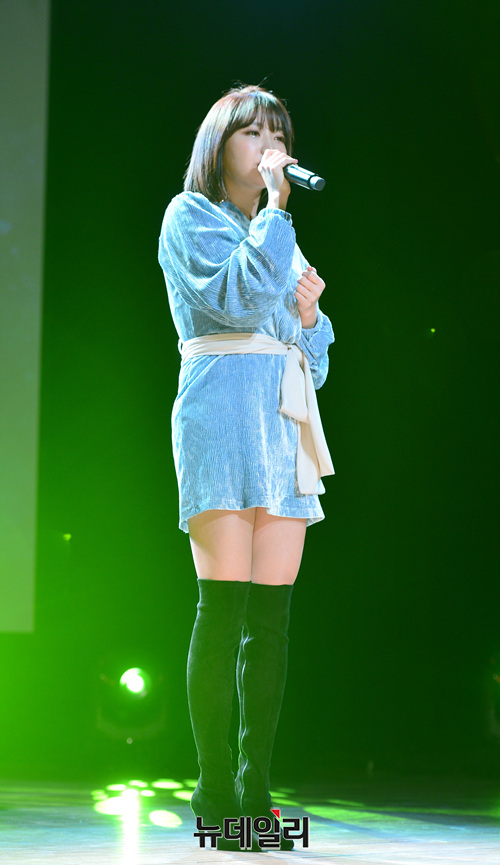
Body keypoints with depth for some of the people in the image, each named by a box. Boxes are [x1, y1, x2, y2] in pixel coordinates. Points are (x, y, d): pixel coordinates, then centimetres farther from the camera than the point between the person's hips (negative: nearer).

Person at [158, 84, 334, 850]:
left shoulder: (278, 234, 26)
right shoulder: (191, 218, 6)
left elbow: (313, 356, 24)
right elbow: (238, 295, -13)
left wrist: (310, 314, 4)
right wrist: (275, 206, -7)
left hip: (288, 419, 7)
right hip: (224, 406, -7)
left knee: (272, 612, 0)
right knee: (225, 605, -13)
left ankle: (256, 788, 1)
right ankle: (215, 793, -11)